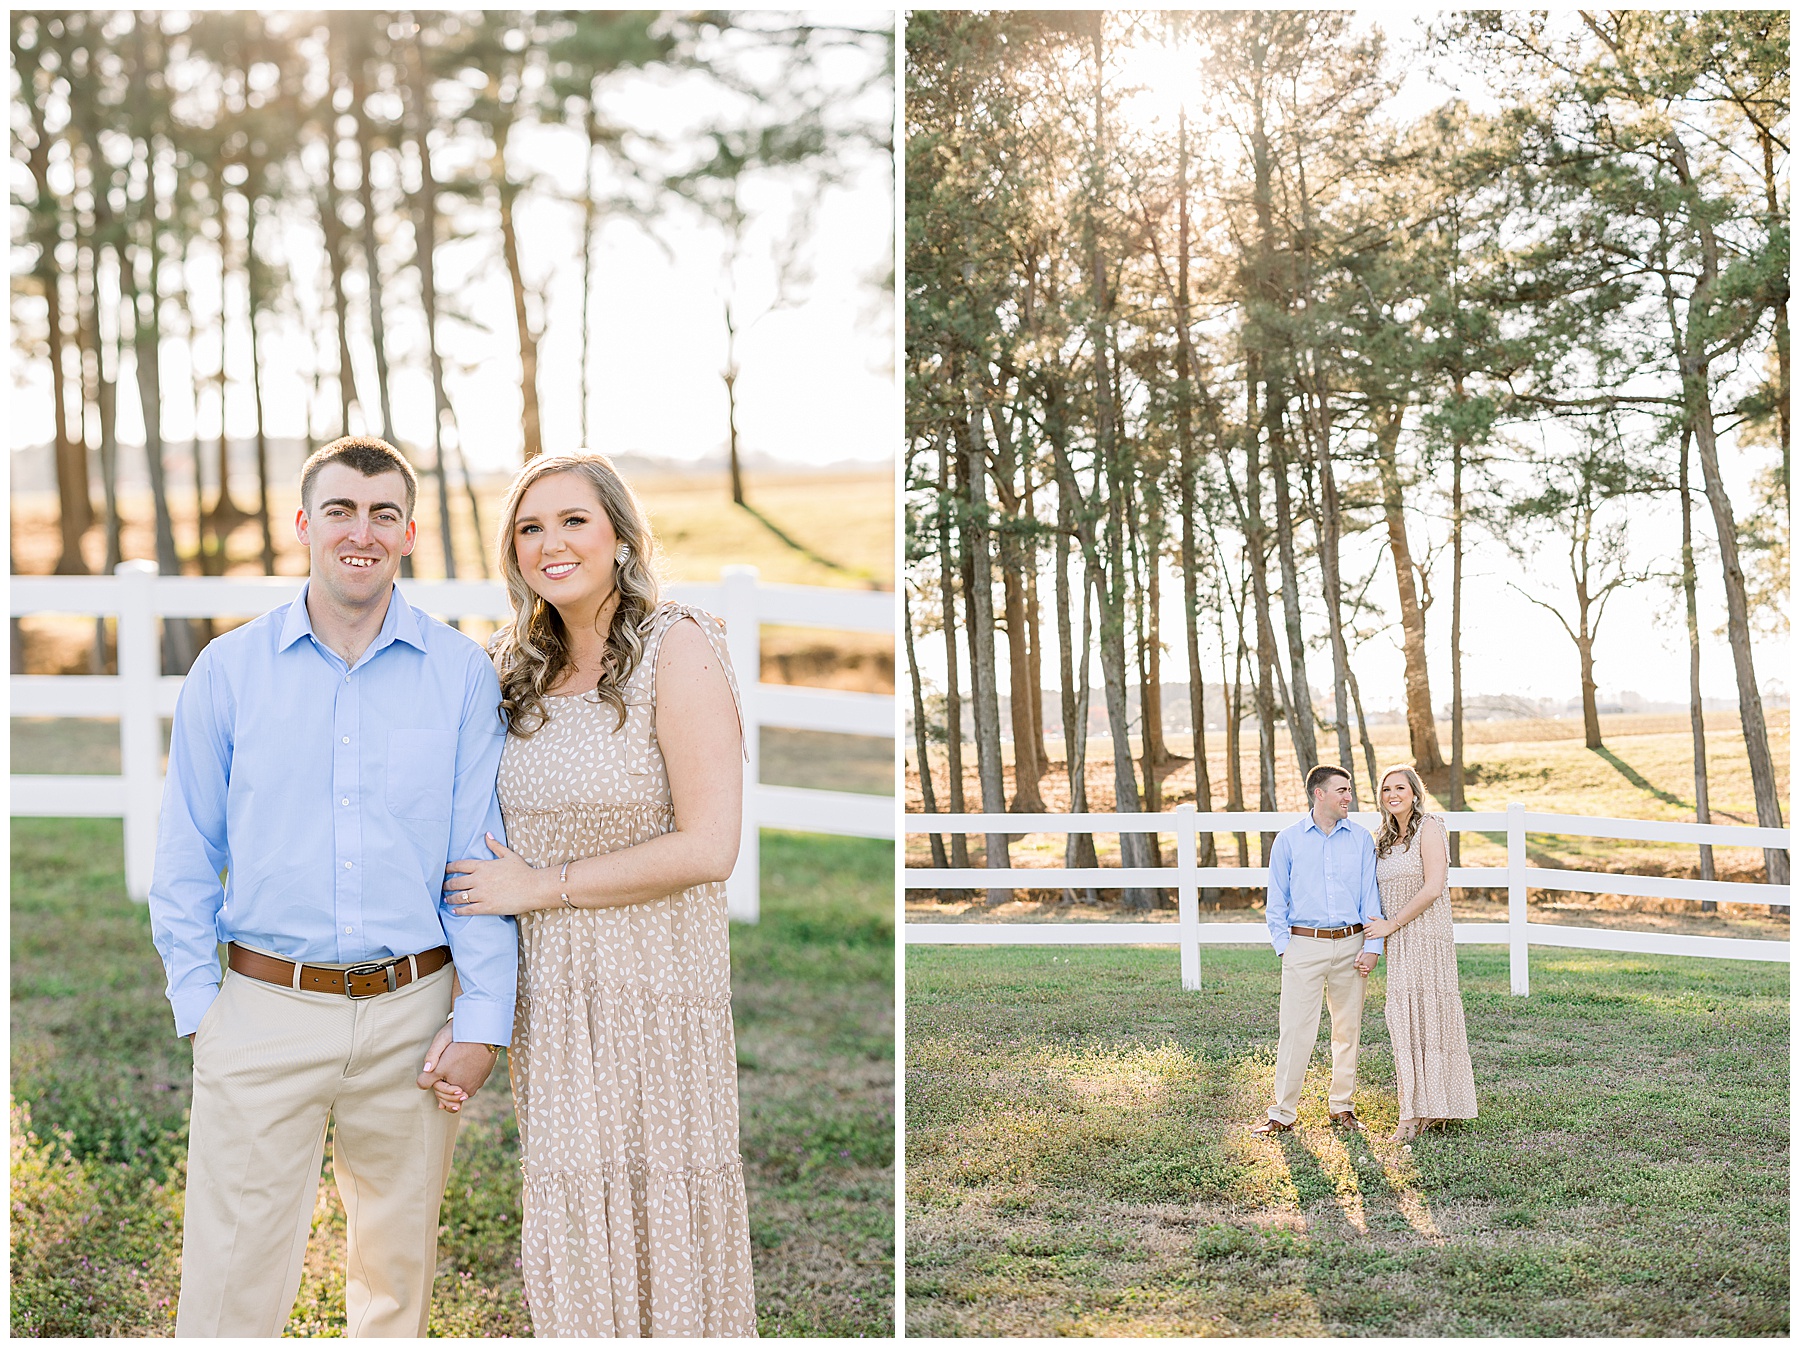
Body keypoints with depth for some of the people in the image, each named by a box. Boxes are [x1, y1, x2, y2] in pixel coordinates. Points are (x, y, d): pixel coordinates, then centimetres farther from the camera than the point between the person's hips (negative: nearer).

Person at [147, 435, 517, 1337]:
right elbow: (184, 857, 6)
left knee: (398, 1270, 14)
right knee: (232, 1283, 1)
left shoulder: (461, 676, 1)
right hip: (264, 1015, 0)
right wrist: (198, 1005, -1)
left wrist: (484, 1017, -4)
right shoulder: (227, 671, 2)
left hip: (411, 1015, 1)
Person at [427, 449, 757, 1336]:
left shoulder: (677, 648, -8)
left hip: (654, 989, -6)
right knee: (569, 1259, 11)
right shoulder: (522, 673, 11)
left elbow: (707, 848, -16)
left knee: (663, 1230, 2)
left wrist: (542, 886, -11)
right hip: (546, 994, 6)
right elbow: (490, 863, 15)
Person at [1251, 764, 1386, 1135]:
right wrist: (1283, 946, -2)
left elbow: (1371, 895, 6)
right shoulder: (1289, 840, 3)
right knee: (1296, 1030, -5)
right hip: (1304, 946, -2)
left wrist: (1373, 946, -2)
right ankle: (1283, 1112, 1)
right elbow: (1276, 900, 7)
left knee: (1348, 1028, 8)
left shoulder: (1361, 839, 7)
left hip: (1350, 945, 2)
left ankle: (1342, 1107, 19)